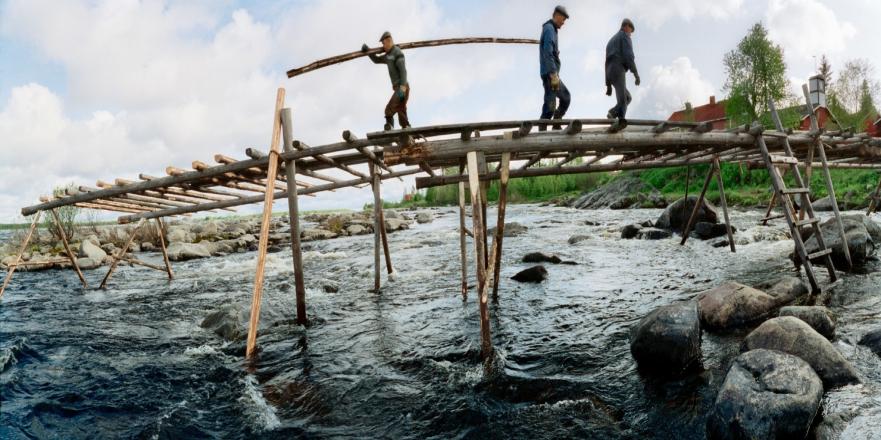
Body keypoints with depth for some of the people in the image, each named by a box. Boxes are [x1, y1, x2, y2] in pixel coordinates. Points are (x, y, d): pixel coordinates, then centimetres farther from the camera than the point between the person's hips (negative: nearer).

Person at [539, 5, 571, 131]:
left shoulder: (551, 29, 22)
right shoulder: (549, 28, -9)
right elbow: (547, 53, -21)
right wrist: (553, 74, -26)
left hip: (552, 74, 10)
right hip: (550, 74, -10)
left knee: (566, 97, 17)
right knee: (550, 106, -12)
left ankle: (556, 127, 17)